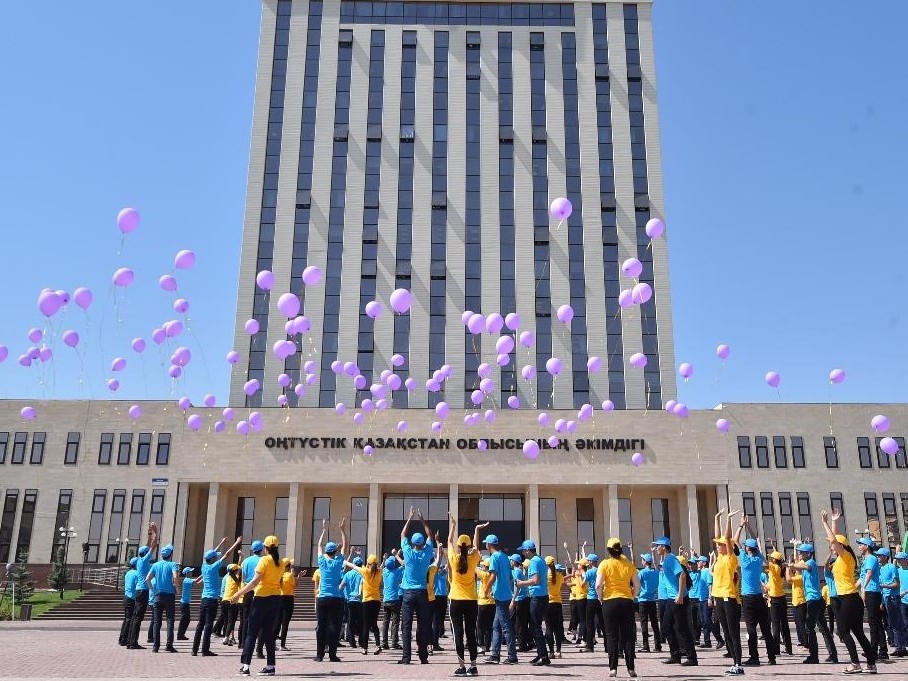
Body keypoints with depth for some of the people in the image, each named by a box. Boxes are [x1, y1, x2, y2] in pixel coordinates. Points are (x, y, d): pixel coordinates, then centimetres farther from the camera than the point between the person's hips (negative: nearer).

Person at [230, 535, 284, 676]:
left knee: (251, 633, 1)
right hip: (276, 599, 6)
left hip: (262, 598, -5)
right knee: (269, 633, 9)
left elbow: (255, 581, -18)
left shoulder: (264, 560, -11)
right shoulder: (280, 564, 8)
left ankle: (245, 666, -3)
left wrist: (239, 593, -17)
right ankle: (270, 666, 5)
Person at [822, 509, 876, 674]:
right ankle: (871, 664, 11)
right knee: (858, 632, 9)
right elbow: (835, 539, 25)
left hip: (848, 599, -9)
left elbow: (834, 540, -23)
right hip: (850, 599, 9)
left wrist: (825, 522, -16)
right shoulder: (842, 559, 13)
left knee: (844, 631, -6)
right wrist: (833, 523, 29)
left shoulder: (845, 556, -9)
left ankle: (855, 664, -8)